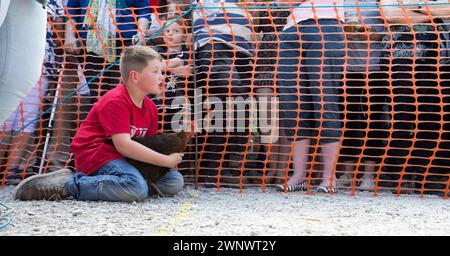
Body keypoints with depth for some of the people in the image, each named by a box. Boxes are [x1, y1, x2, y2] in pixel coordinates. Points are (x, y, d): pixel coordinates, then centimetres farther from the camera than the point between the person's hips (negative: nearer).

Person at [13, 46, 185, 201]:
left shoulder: (150, 108, 11)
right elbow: (123, 145, -27)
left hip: (120, 157, 10)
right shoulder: (116, 102, -17)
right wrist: (166, 160, -25)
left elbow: (149, 143, 14)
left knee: (175, 182, 0)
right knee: (138, 189, -35)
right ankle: (66, 184, -21)